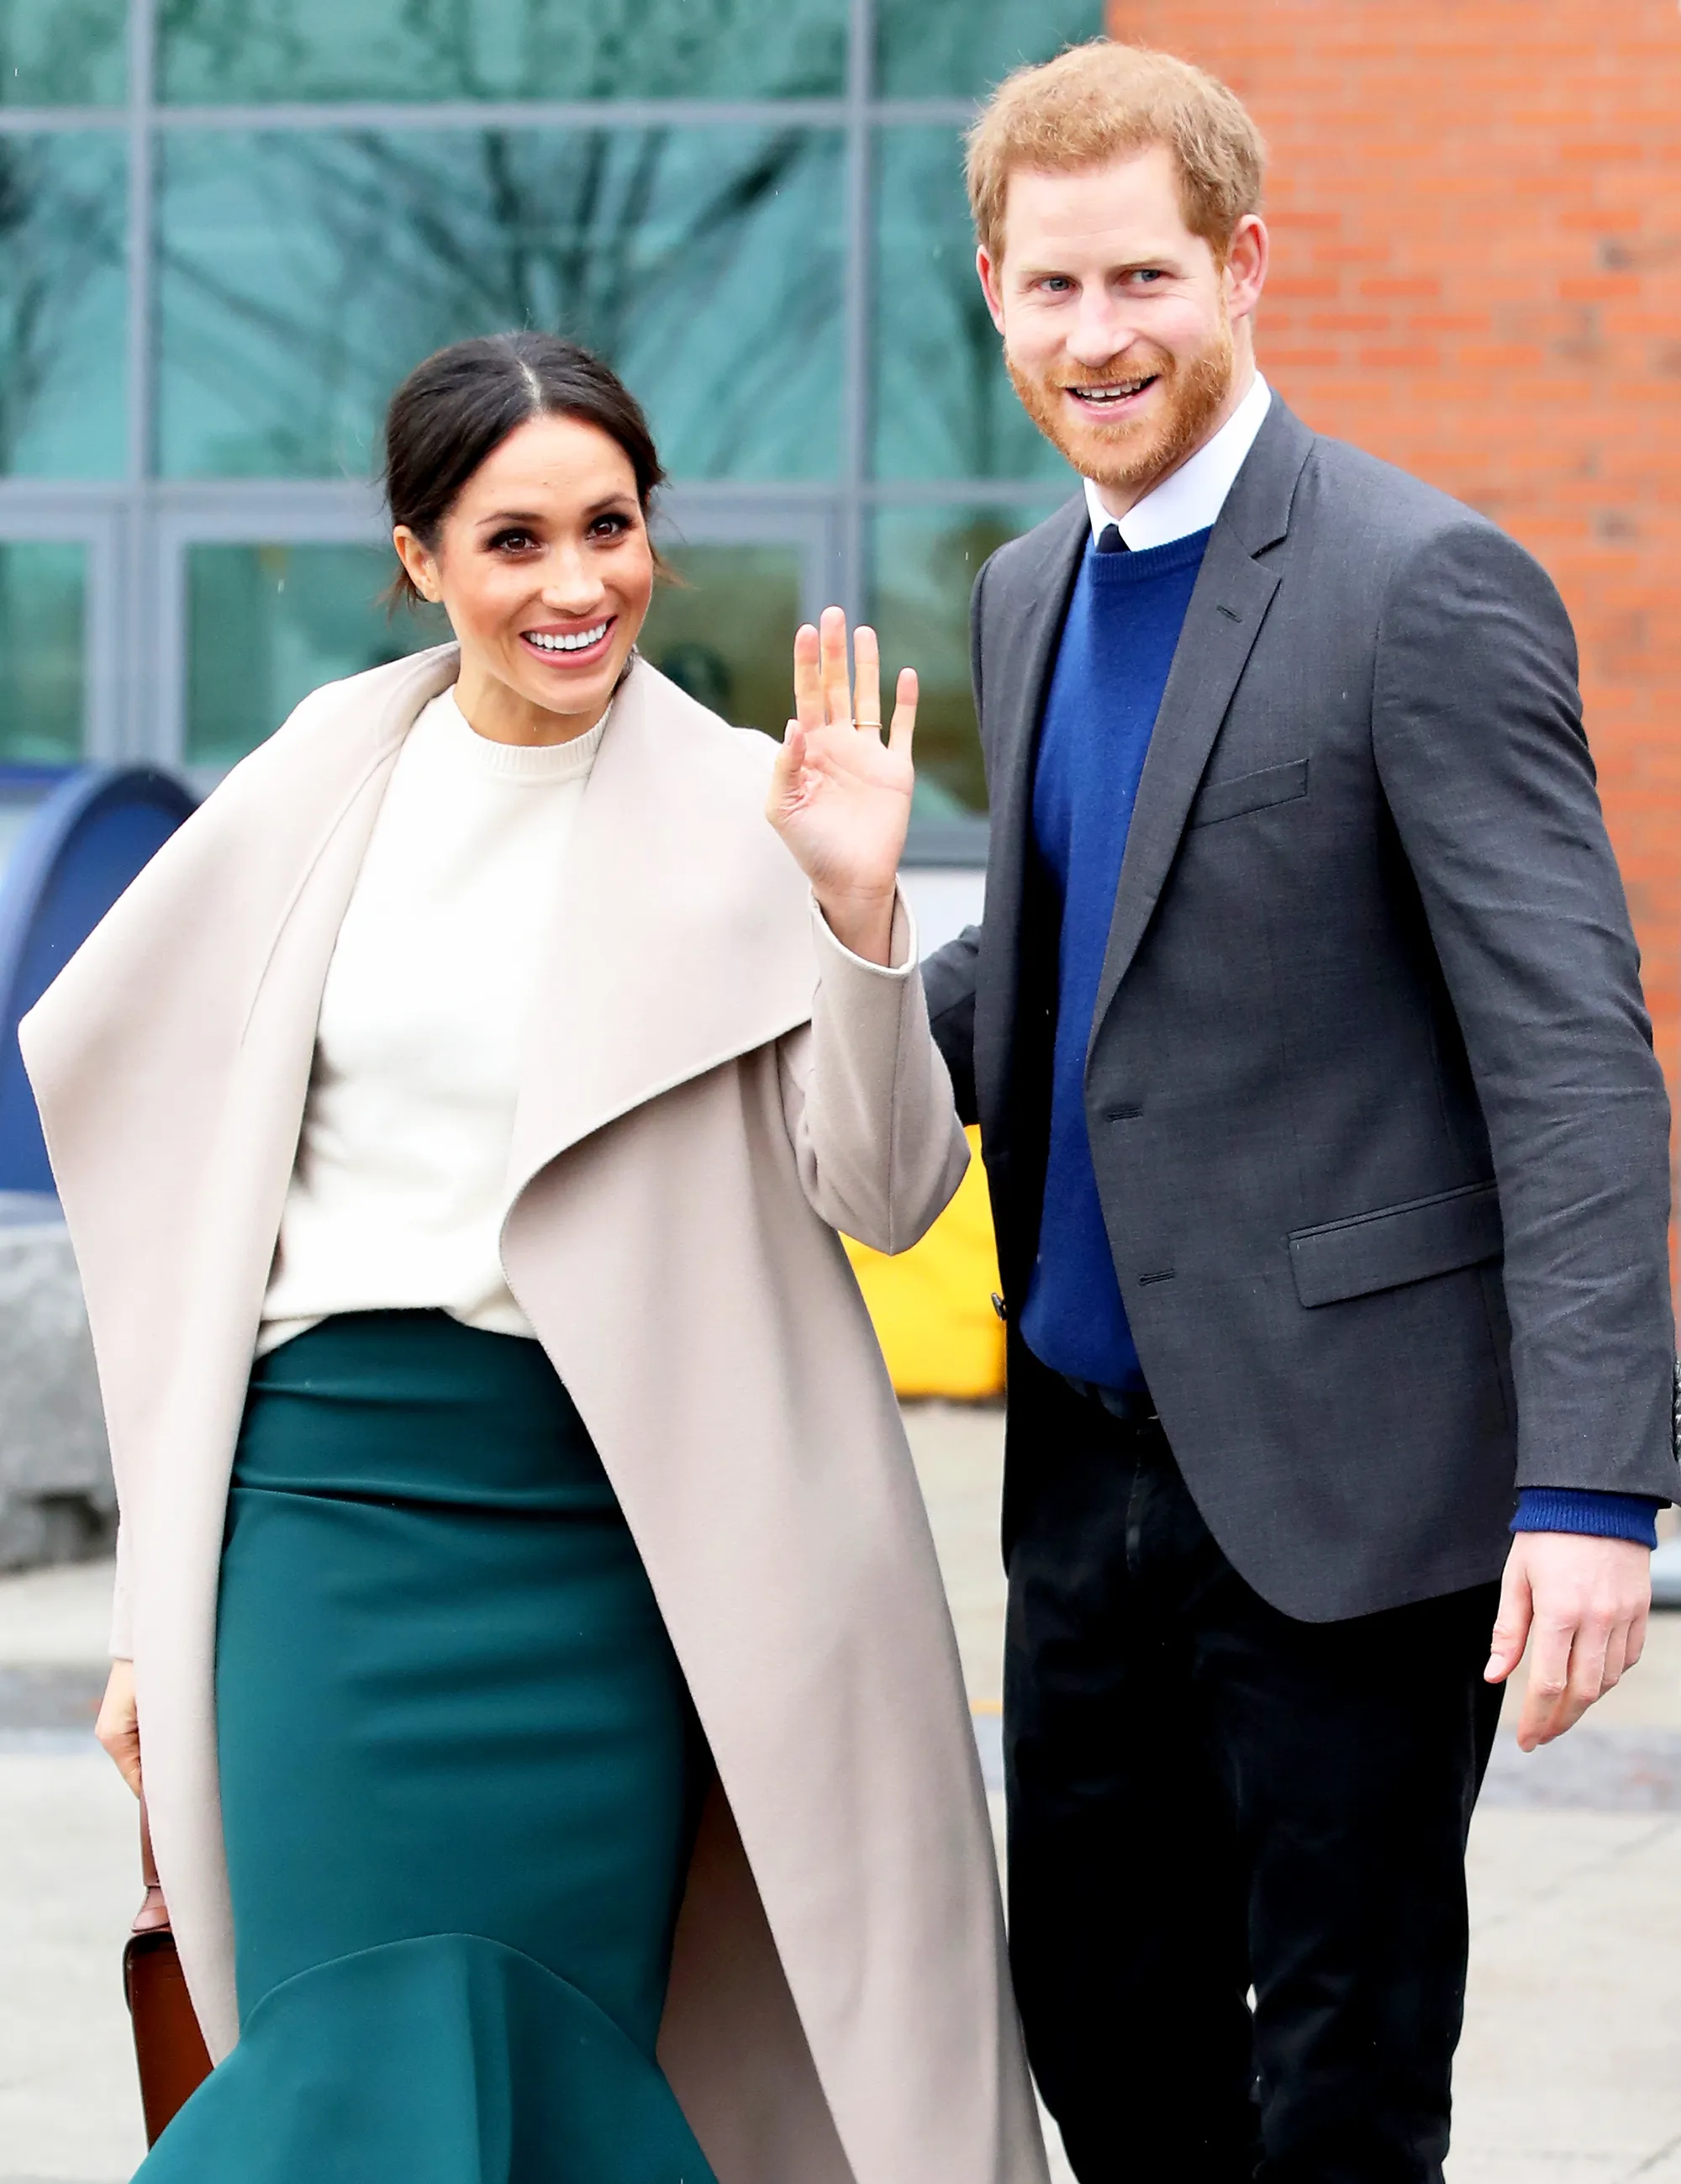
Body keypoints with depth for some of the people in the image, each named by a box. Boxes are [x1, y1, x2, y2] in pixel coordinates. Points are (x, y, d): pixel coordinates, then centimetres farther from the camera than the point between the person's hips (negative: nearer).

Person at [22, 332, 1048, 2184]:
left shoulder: (738, 813, 0)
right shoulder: (320, 799, 7)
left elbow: (886, 1198, -3)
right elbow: (202, 1222, 12)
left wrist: (858, 906, -19)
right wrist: (160, 1606, 13)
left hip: (600, 1527, -2)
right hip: (326, 1493, 2)